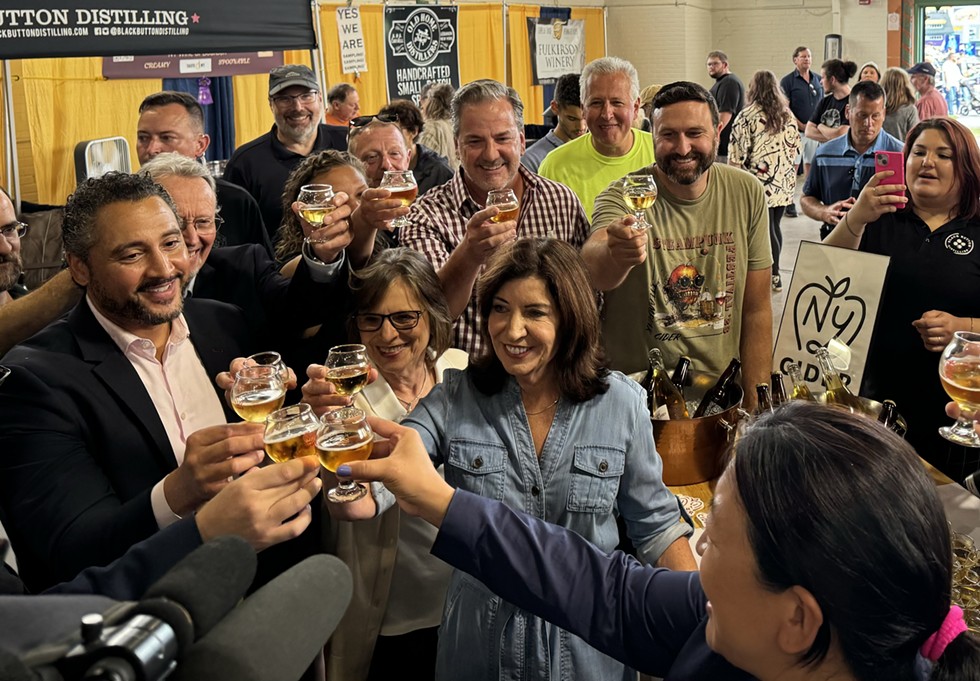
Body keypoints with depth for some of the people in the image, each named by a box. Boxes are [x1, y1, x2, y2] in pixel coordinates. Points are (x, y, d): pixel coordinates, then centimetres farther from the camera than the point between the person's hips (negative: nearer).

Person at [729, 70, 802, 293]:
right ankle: (774, 274, 21)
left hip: (759, 184, -6)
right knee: (774, 227, 14)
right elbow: (796, 147, 12)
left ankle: (772, 277, 2)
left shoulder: (747, 116, -9)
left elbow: (737, 153, -11)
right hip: (785, 184, 6)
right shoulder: (788, 115, 8)